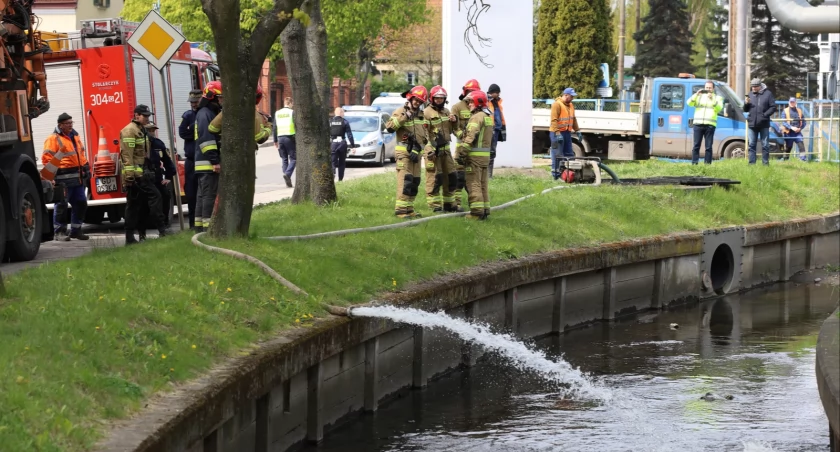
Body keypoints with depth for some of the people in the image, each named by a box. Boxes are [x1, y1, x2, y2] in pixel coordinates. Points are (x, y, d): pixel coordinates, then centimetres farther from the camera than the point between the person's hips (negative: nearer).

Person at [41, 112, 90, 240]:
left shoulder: (75, 136, 18)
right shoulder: (53, 139, -7)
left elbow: (81, 155, 26)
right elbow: (47, 158, -12)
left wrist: (86, 169, 20)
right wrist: (51, 175, -18)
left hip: (78, 178, 8)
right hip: (63, 179, -8)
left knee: (81, 204, 10)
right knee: (61, 205, -5)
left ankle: (75, 230, 20)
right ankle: (60, 231, 2)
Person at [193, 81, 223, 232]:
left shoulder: (212, 113, 21)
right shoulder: (205, 114, -12)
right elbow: (206, 139, -21)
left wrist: (217, 160, 23)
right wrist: (215, 161, -23)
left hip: (208, 163, 10)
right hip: (208, 163, -10)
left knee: (203, 195, 11)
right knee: (210, 195, -11)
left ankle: (200, 226, 14)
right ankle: (208, 227, -12)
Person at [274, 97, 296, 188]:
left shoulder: (277, 113, 10)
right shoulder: (292, 112, -5)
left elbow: (275, 128, 9)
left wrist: (275, 141, 13)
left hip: (280, 137, 5)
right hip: (290, 137, -5)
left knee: (284, 159, 10)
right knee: (293, 158, 0)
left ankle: (288, 181, 8)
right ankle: (287, 174, -24)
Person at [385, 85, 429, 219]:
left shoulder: (421, 115, 14)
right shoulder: (400, 112, -6)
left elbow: (424, 136, 10)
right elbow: (389, 127, -18)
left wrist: (416, 150, -3)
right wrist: (402, 118, -26)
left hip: (415, 152, 7)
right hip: (403, 152, -7)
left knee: (414, 181, 9)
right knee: (405, 180, -15)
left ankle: (409, 209, 16)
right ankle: (400, 209, -18)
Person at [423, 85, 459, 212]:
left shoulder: (446, 111, 16)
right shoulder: (426, 113, -8)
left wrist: (454, 122, 2)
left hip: (445, 148, 8)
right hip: (433, 149, -8)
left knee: (450, 177, 12)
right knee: (434, 178, -7)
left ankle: (449, 203, 23)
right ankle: (435, 205, -2)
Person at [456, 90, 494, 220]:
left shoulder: (477, 117, -13)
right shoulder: (488, 117, 17)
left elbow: (471, 137, -21)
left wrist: (462, 153, -20)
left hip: (475, 155, -9)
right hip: (485, 155, 9)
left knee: (474, 184, -6)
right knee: (483, 184, 13)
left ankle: (477, 211, -8)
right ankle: (485, 210, 14)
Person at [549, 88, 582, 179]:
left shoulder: (570, 105, 14)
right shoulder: (557, 104, -13)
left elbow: (573, 119, 22)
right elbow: (554, 120, -20)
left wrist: (577, 131, 16)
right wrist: (557, 133, -27)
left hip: (567, 133, 9)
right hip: (557, 133, -9)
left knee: (569, 154, 8)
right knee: (557, 155, -8)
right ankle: (556, 174, -5)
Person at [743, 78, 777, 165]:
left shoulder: (768, 94, -2)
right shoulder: (750, 94, 10)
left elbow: (773, 107, -4)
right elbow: (745, 110, 14)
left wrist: (765, 115, -14)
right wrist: (746, 103, -7)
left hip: (764, 124, -4)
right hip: (752, 124, 4)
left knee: (765, 145, 2)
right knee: (752, 144, 5)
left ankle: (765, 162, 7)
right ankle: (752, 162, 9)